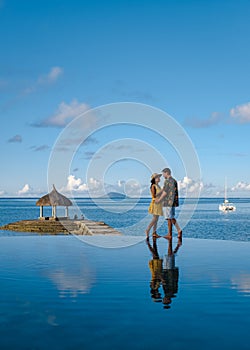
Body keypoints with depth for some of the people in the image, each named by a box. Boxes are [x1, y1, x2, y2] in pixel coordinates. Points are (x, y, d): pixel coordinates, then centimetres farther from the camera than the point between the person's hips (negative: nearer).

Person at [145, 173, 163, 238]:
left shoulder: (158, 186, 15)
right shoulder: (153, 186, -11)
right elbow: (154, 195, -19)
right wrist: (161, 191, -18)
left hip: (158, 203, 9)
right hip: (155, 203, -9)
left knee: (156, 219, 7)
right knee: (155, 219, -10)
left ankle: (154, 233, 9)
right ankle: (147, 230, -2)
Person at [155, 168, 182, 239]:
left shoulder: (167, 181, -14)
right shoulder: (174, 180, 15)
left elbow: (165, 192, -15)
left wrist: (159, 200, -2)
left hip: (168, 202, -9)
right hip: (173, 202, 9)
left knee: (169, 218, -2)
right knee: (172, 217, 15)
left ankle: (169, 234, 3)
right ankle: (179, 230, 4)